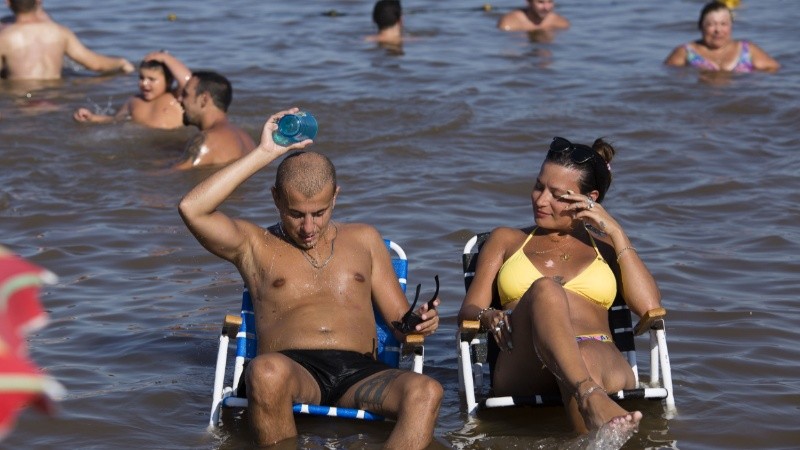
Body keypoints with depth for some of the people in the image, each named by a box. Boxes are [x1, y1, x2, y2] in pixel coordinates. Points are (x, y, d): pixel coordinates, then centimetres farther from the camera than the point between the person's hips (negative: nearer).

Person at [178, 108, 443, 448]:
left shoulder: (363, 239, 27)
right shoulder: (255, 245, 18)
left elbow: (398, 319, 25)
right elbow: (191, 208, 1)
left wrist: (419, 322, -1)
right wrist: (264, 154, 4)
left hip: (359, 374, 2)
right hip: (292, 369, -2)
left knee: (426, 391, -33)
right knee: (265, 372, -41)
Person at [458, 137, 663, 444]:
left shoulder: (605, 246, 28)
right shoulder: (506, 240, 30)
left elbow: (650, 308, 10)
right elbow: (468, 311, 17)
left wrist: (616, 233, 10)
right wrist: (489, 317, -8)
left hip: (600, 360, 1)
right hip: (523, 370, -1)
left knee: (584, 358, -40)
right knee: (545, 290, -36)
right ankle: (592, 401, -61)